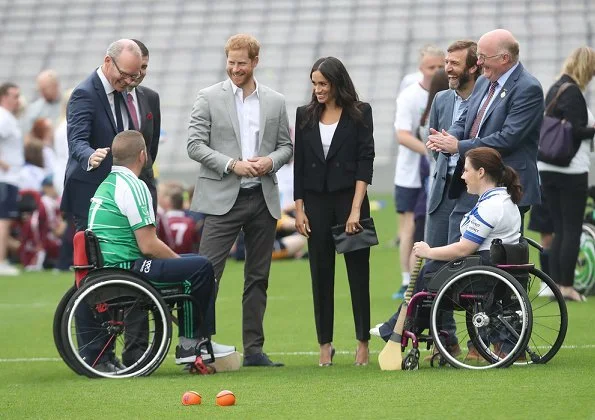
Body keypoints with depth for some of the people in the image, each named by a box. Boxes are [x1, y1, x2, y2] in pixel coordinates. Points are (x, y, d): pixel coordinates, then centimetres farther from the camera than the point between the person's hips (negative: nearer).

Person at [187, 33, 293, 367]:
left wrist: (270, 161, -9)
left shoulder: (275, 102, 10)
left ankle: (254, 349, 13)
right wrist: (232, 165, -15)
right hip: (223, 198, -3)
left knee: (258, 277, 8)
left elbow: (286, 146, 13)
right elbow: (195, 145, -4)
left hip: (263, 198, 4)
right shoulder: (209, 98, 1)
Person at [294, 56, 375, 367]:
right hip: (316, 202, 3)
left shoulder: (359, 113, -1)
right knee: (321, 274, 4)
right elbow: (299, 164, 9)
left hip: (349, 199, -3)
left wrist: (356, 208, -12)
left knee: (358, 272, 0)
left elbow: (365, 161, -5)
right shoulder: (305, 115, 8)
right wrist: (299, 209, 2)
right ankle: (325, 344, 9)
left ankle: (363, 343, 4)